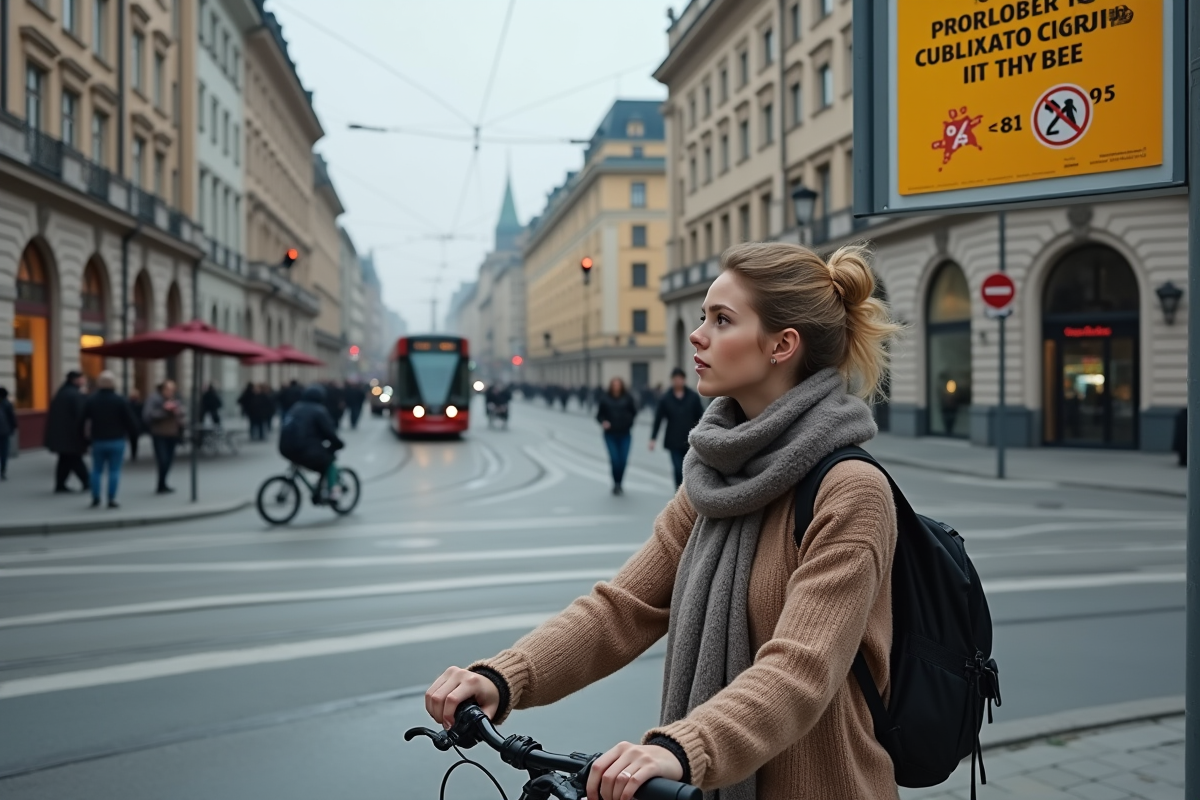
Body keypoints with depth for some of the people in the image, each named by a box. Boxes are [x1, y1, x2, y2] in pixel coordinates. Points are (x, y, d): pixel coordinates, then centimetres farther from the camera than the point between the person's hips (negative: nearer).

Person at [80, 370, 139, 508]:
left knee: (97, 470, 12)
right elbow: (130, 421, -8)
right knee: (114, 470, 2)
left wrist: (88, 435, 16)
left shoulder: (91, 400, 0)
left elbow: (83, 421, 2)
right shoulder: (121, 401, -8)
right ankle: (111, 499, -2)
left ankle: (95, 498, 11)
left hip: (98, 441, 2)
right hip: (117, 441, -2)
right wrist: (130, 432, 11)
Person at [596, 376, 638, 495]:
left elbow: (634, 411, 2)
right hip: (610, 435, -1)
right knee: (615, 460, -10)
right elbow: (599, 415, 5)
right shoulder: (605, 398, 0)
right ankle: (616, 484, 8)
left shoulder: (627, 397, 0)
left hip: (624, 434, 1)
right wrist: (603, 422, -14)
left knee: (623, 461, 0)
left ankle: (619, 484, 19)